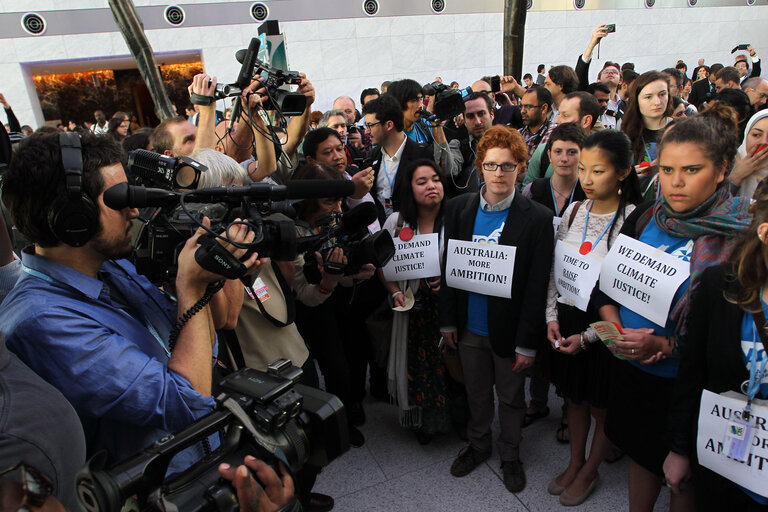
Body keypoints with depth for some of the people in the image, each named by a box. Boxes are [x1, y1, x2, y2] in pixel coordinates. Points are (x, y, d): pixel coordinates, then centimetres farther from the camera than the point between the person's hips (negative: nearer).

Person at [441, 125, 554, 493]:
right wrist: (447, 320, 2)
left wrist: (528, 343, -13)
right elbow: (449, 266, 2)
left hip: (509, 330, -3)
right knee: (476, 394, 21)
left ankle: (510, 456, 41)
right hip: (470, 327, 3)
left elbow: (537, 286, -13)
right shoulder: (459, 208, -2)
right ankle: (478, 445, 46)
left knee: (511, 399, 17)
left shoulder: (537, 219, -13)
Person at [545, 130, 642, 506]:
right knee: (575, 398, 21)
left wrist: (590, 335, -16)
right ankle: (575, 462, 43)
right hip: (567, 319, 5)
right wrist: (552, 316, -1)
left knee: (602, 406, 15)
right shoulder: (574, 212, 1)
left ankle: (590, 471, 38)